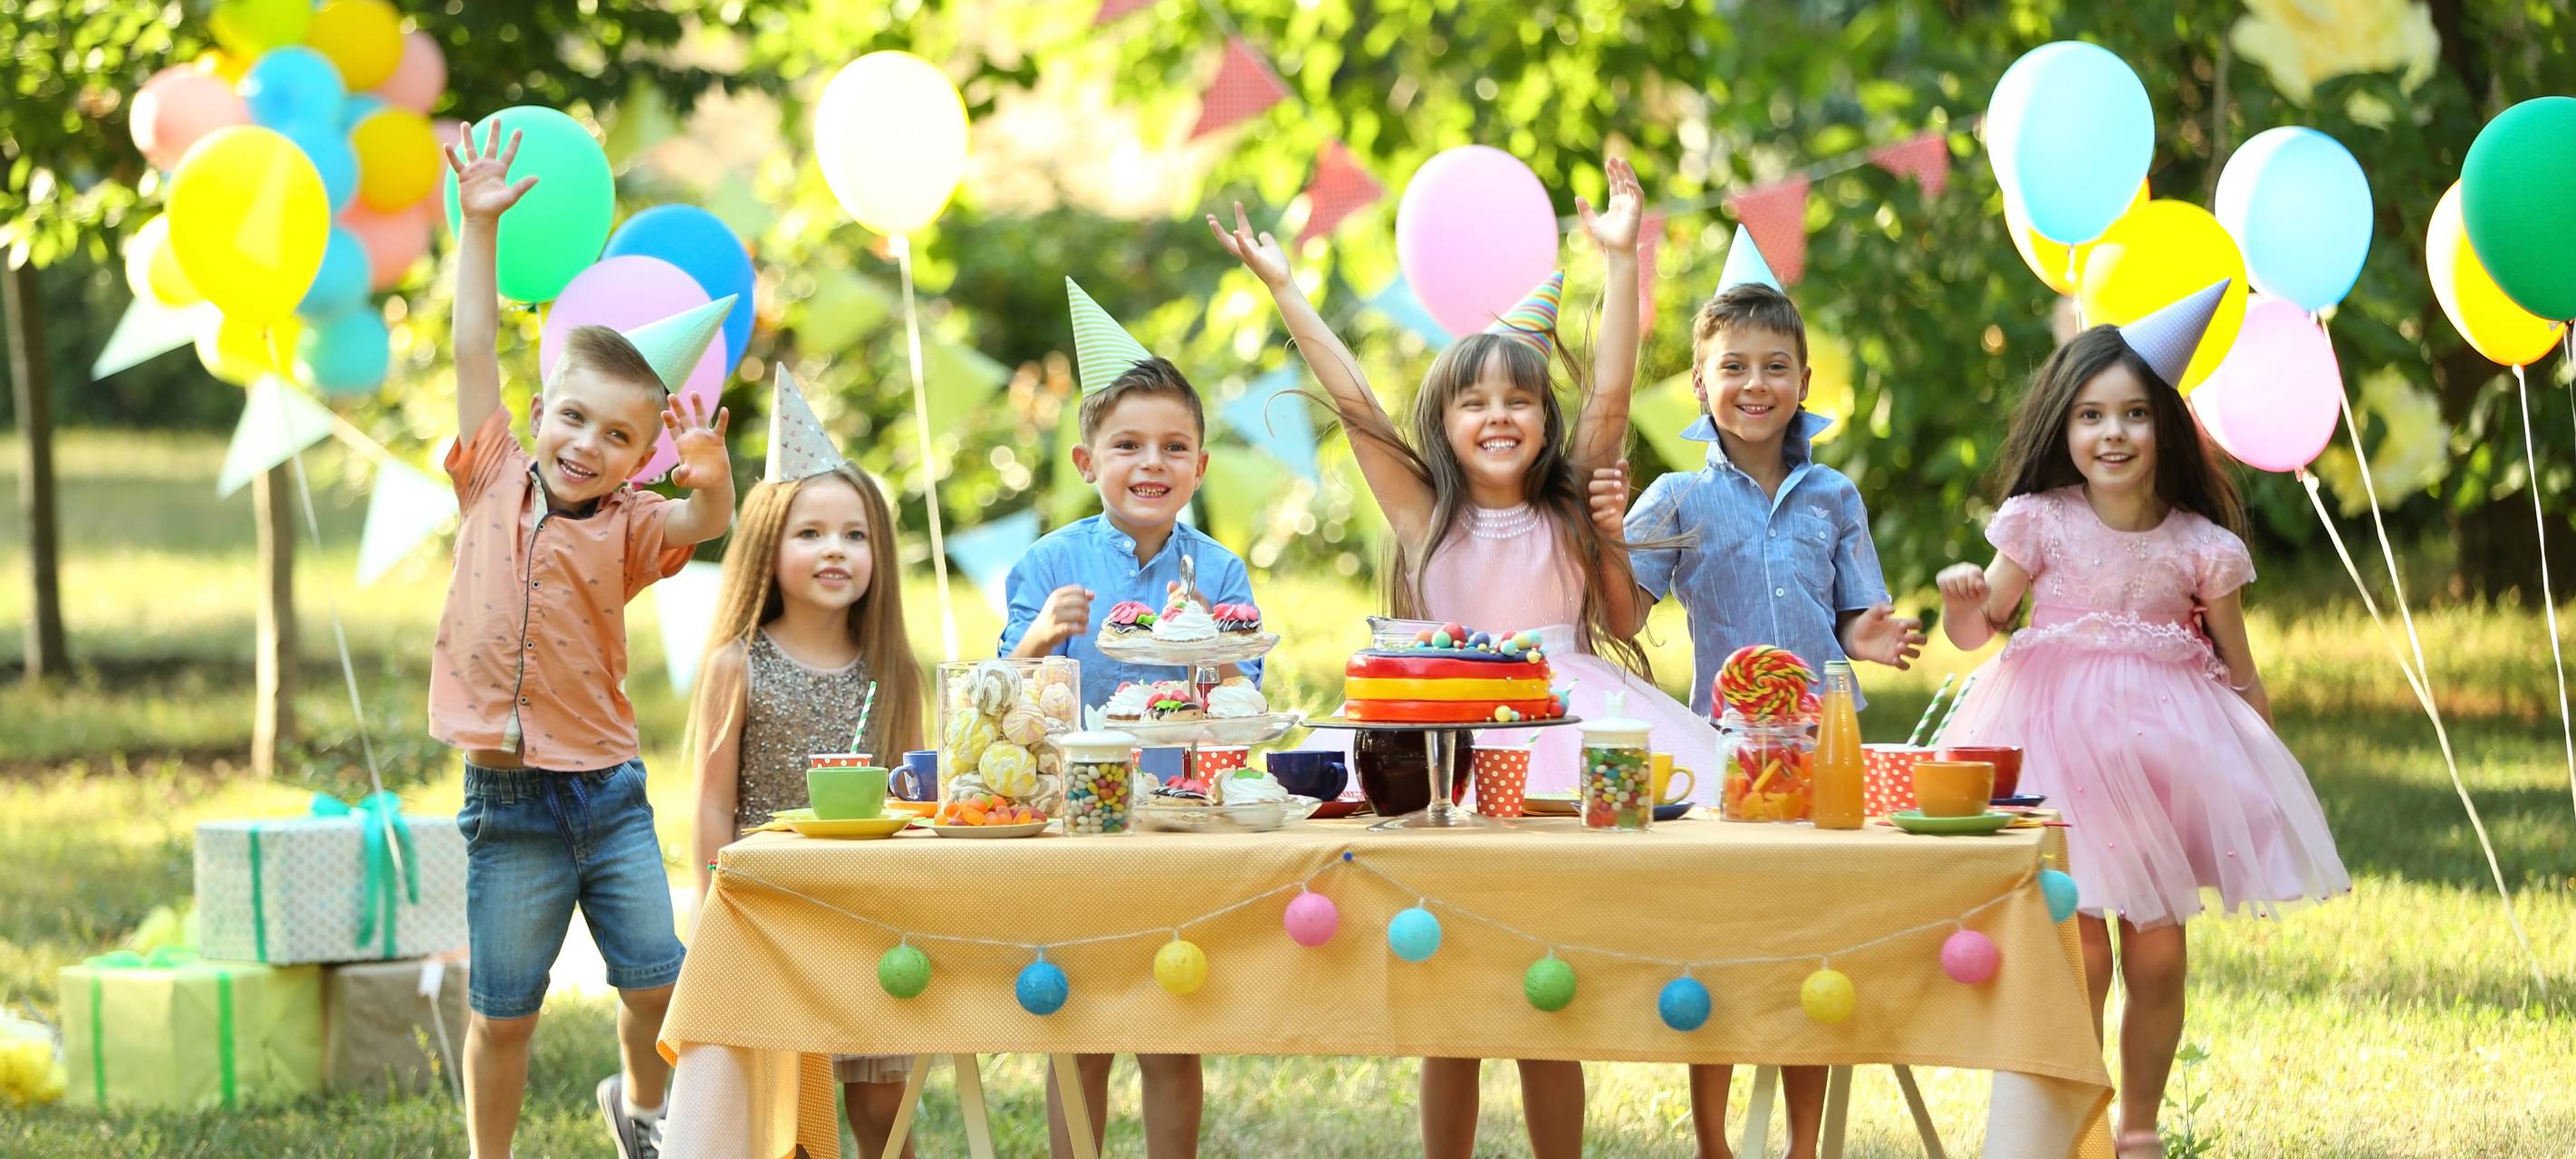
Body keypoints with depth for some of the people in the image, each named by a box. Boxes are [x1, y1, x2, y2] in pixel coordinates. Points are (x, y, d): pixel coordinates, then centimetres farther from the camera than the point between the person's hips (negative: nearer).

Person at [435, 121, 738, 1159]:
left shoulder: (628, 525, -1)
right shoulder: (495, 482, 2)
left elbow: (708, 523, -20)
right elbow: (475, 348, 0)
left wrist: (710, 477, -42)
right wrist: (479, 228, -4)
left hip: (607, 790, 1)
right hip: (506, 800, 0)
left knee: (655, 980, 4)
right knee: (502, 1012, 3)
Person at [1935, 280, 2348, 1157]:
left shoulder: (2202, 546, -1)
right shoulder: (2040, 523, -3)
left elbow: (2238, 668, 8)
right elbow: (1976, 628, 3)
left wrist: (2261, 761, 9)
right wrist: (1963, 600, -19)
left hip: (2168, 745, 1)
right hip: (2062, 740, -1)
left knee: (2158, 953, 2)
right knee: (2079, 951, -6)